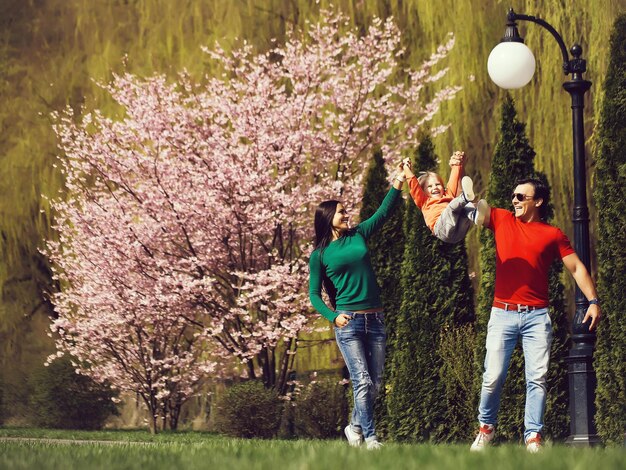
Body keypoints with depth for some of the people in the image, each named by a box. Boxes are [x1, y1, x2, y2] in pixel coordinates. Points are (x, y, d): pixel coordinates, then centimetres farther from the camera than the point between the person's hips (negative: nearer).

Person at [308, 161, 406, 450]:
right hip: (348, 321, -4)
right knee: (362, 382, -13)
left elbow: (384, 212, 8)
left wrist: (398, 182, -3)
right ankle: (370, 438, -11)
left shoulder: (358, 236, 11)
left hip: (375, 319, 4)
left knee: (374, 384, 6)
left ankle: (355, 426, 24)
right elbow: (314, 295, 3)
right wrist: (332, 317, -13)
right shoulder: (320, 255, 3)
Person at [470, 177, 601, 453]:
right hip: (502, 314, 1)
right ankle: (486, 428, 16)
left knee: (537, 379, -6)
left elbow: (576, 267, 7)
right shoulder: (502, 220, 10)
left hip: (537, 316, -1)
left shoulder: (553, 234, 7)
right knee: (493, 377, -3)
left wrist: (593, 301, -3)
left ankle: (533, 437, -3)